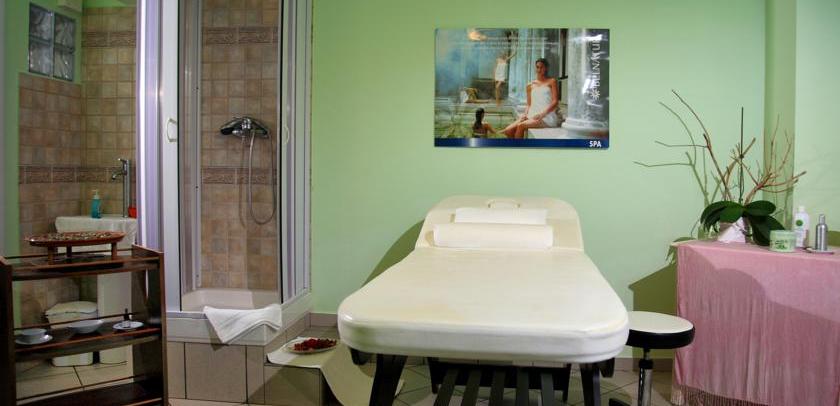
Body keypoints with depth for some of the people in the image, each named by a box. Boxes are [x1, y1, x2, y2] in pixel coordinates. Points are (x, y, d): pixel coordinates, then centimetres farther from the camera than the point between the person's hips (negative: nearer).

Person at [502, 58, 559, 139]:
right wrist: (525, 114, -3)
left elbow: (555, 102, -3)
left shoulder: (551, 82, 6)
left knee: (521, 126, -30)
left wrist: (542, 114, -18)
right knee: (508, 130, -19)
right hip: (532, 115, 5)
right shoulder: (530, 86, 19)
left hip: (547, 117, -5)